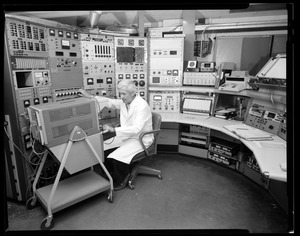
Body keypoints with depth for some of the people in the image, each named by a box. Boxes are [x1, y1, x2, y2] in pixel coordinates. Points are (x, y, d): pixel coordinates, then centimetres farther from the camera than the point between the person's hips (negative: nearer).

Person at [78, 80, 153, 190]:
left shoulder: (142, 106, -22)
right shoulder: (124, 102, 2)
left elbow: (136, 128, -30)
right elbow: (109, 102, 15)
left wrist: (114, 129, -32)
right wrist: (90, 96, 9)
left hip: (139, 139, -7)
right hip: (126, 136, 8)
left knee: (117, 156, -24)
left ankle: (121, 181, 6)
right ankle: (111, 177, 15)